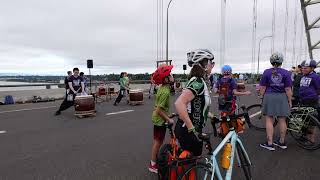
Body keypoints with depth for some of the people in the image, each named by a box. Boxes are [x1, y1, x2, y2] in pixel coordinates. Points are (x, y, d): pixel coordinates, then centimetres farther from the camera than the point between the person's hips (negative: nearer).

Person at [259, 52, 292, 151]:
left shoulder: (266, 72, -3)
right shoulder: (286, 73, -3)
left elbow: (262, 88, -2)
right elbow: (288, 89, -4)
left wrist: (262, 97, 10)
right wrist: (290, 101, 5)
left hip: (269, 97, -1)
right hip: (282, 97, 1)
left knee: (269, 119, 3)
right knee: (282, 120, 10)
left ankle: (269, 143, 4)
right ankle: (282, 142, 23)